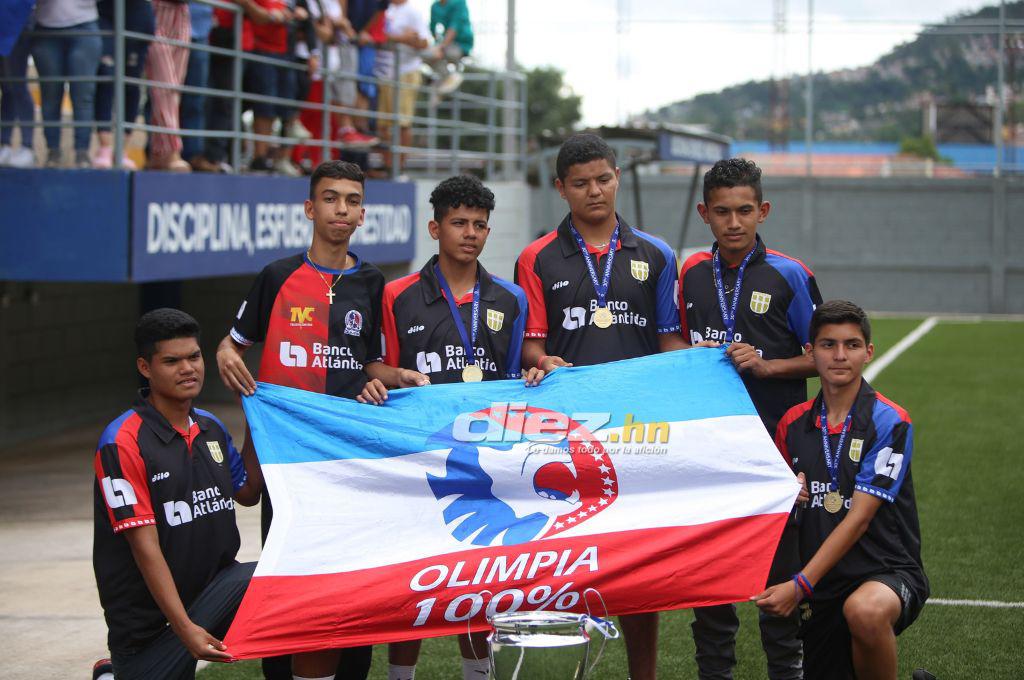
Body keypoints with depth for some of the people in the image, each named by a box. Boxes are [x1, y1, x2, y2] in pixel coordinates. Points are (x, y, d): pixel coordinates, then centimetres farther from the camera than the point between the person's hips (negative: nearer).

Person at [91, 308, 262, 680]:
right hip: (146, 617, -4)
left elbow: (247, 493, 24)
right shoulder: (122, 443, -14)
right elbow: (145, 546, -19)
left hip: (214, 586, 5)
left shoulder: (211, 427, 9)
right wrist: (185, 628, -25)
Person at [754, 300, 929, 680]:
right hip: (821, 589, 6)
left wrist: (800, 585, -22)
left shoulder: (890, 423, -9)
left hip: (888, 571, -6)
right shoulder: (793, 423, 7)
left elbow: (858, 518, -16)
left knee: (864, 610, -38)